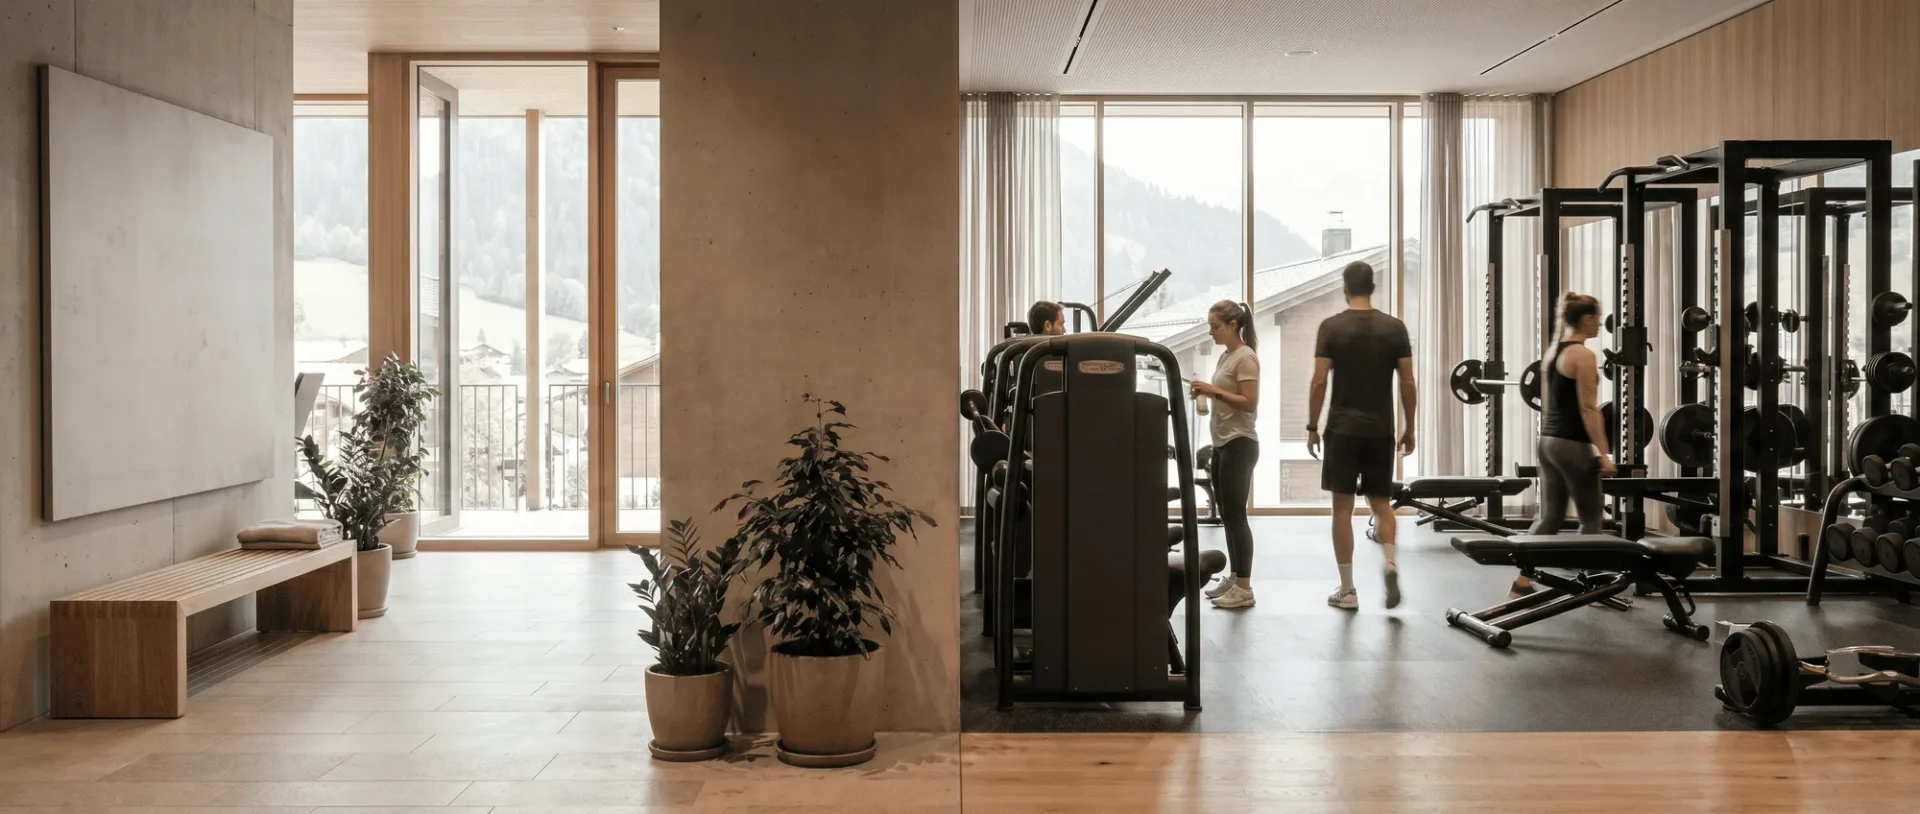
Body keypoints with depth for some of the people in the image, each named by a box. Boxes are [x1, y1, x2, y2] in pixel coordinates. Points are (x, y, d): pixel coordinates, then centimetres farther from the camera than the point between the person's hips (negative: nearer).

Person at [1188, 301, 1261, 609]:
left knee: (1235, 515, -8)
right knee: (1227, 515, 12)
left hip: (1239, 445, -9)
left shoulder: (1245, 358, -13)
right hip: (1223, 444, 9)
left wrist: (1213, 390, -21)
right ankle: (1233, 577, 20)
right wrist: (1205, 394, 4)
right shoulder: (1225, 356, 14)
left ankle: (1244, 588, -4)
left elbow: (1249, 403, -19)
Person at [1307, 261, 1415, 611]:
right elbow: (1408, 383, 1)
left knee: (1343, 508, 4)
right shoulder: (1394, 328, 2)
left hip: (1343, 429, -2)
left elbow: (1319, 381, -8)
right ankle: (1390, 563, -12)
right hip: (1380, 430, 2)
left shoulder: (1331, 327, -5)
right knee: (1381, 502, 15)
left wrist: (1312, 428, 0)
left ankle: (1347, 591, 5)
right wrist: (1409, 428, 11)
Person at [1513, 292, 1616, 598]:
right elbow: (1588, 409, -17)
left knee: (1549, 517, 10)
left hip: (1547, 441, 8)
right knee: (1592, 517, 5)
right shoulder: (1583, 356, -13)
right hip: (1572, 445, -8)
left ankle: (1522, 581, 6)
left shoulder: (1552, 352, 13)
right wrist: (1603, 453, -17)